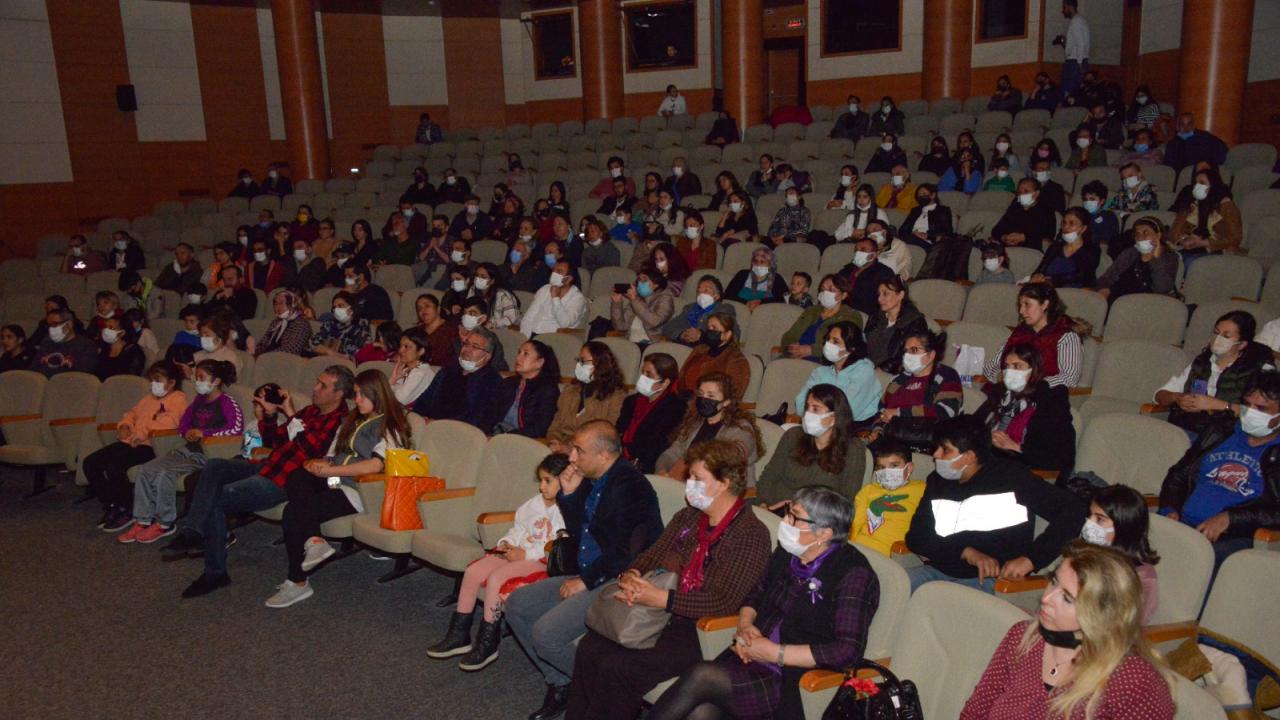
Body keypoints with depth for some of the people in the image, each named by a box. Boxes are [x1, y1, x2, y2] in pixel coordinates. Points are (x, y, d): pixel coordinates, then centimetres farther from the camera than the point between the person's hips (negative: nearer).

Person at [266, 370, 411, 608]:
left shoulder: (390, 426, 0)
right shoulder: (351, 421, 25)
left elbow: (376, 464, -16)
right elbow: (331, 456, 22)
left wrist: (332, 470, -15)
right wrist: (319, 465, -3)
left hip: (357, 490, -7)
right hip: (334, 482, 7)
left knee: (294, 512, -22)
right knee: (296, 478, -24)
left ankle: (298, 582, -11)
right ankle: (314, 540, -35)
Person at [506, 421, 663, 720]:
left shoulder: (630, 487, -21)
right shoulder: (592, 481, 7)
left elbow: (627, 556, -23)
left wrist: (584, 582, -14)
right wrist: (568, 495, 1)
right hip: (588, 577, 10)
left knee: (545, 633, -21)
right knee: (516, 605, 5)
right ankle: (559, 684, 13)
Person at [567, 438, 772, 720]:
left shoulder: (752, 535, -12)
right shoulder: (687, 517, 12)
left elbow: (725, 601, -20)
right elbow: (651, 556, 17)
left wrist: (659, 598, -25)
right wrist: (631, 576, -8)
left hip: (699, 633, -7)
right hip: (656, 615, 7)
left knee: (617, 668, -23)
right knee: (588, 648, -15)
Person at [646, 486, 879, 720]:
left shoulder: (852, 574, -12)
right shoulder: (787, 552, 8)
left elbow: (847, 650, -19)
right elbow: (755, 596, 23)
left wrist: (774, 653, -17)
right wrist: (744, 625, -1)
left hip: (796, 682, -6)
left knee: (701, 677, -24)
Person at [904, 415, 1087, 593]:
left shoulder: (1011, 477, -2)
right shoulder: (937, 481, 12)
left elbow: (1073, 510, -5)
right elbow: (915, 537, 4)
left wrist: (1031, 559, -15)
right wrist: (968, 552, -13)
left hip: (987, 580, -4)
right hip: (938, 571, 5)